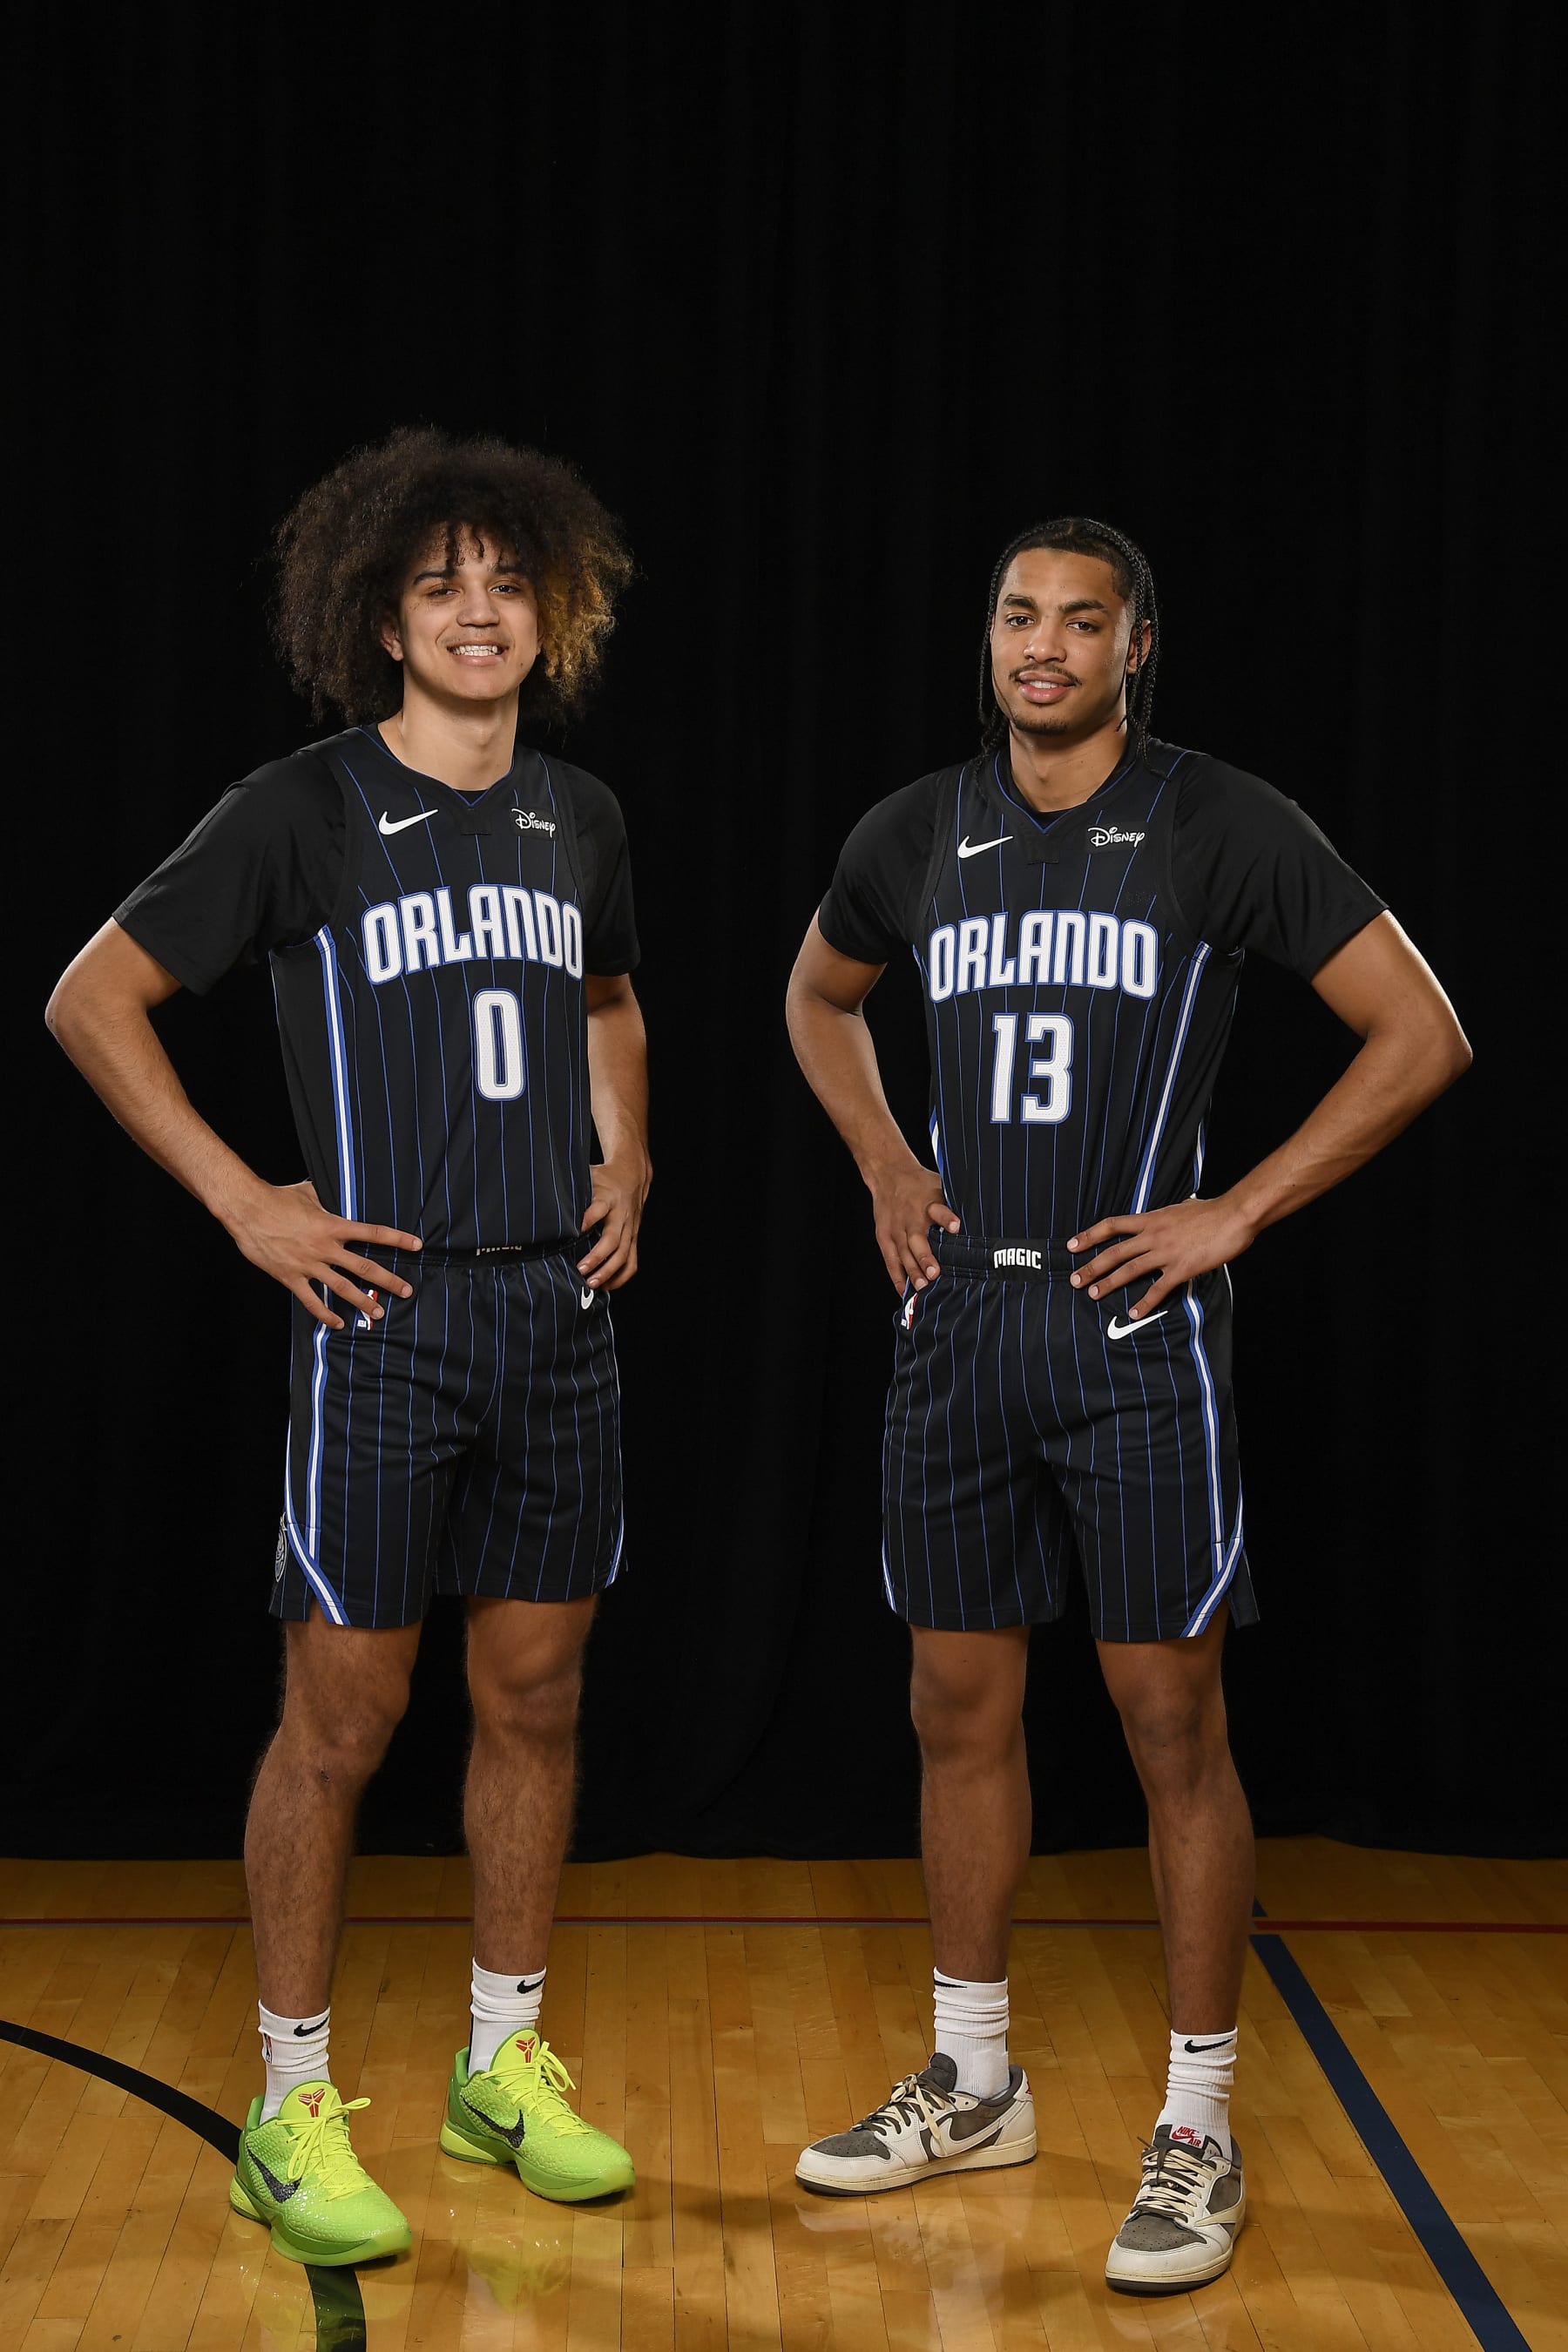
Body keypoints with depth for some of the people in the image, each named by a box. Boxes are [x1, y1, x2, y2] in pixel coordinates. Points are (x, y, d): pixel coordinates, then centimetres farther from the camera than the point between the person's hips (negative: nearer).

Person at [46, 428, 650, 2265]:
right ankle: (291, 2112, 13)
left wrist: (625, 1165, 13)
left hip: (559, 1309, 5)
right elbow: (94, 1000, -5)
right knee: (341, 1718, 0)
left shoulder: (577, 817, 9)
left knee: (536, 1696, 11)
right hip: (387, 1309, -5)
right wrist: (245, 1203, -9)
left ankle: (505, 2066, 27)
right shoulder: (305, 810, -7)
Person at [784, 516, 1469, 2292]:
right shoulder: (916, 835, 7)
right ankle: (971, 2084, 26)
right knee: (961, 1703, 11)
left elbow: (1421, 1034, -6)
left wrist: (1234, 1214, -10)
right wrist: (885, 1171, 12)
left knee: (1170, 1717, -1)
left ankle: (1199, 2130, 10)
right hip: (956, 1319, 5)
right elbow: (818, 1000, 27)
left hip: (1129, 1317, -4)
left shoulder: (1224, 828, -6)